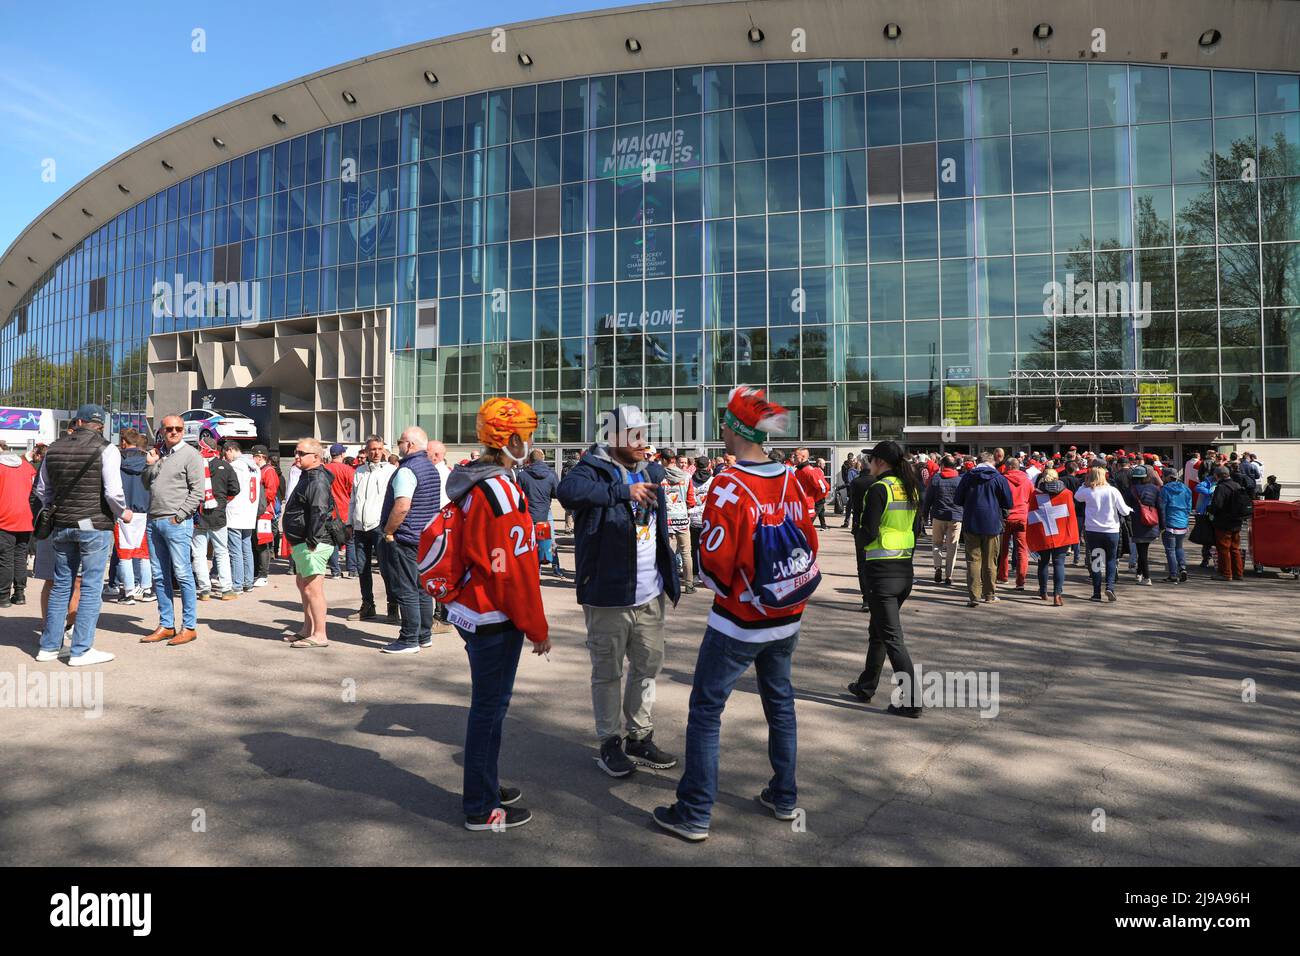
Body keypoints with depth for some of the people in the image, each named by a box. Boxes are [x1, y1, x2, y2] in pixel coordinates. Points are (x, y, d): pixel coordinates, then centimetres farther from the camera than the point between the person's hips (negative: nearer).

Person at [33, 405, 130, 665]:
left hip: (62, 526, 5)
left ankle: (49, 646, 22)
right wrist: (122, 512, 0)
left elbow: (41, 490, 15)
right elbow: (113, 492, -17)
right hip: (95, 526, -5)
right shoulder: (106, 449, -10)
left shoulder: (54, 449, 7)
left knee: (61, 586, 15)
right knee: (91, 588, 1)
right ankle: (81, 650, 2)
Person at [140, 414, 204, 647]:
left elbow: (197, 492, -8)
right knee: (159, 576, 9)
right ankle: (166, 625, 17)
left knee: (183, 574, -5)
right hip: (154, 521, 7)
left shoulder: (190, 455, -4)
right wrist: (150, 465, 3)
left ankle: (189, 627, 0)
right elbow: (146, 484, 19)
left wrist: (179, 516, -13)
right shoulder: (156, 453, 16)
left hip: (176, 523, -7)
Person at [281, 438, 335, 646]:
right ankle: (307, 630, 30)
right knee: (302, 584, 19)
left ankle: (320, 635, -4)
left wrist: (312, 541, -24)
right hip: (301, 543, 12)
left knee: (312, 589, -9)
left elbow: (319, 512, -25)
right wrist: (302, 543, 20)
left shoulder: (317, 480, -16)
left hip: (313, 545, -12)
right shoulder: (307, 477, 19)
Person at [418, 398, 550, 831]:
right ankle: (481, 808, 17)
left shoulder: (470, 484, 8)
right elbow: (516, 570, -21)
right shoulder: (503, 493, -21)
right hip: (494, 619, -10)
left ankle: (486, 786, 37)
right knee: (490, 708, 3)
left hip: (468, 610, 10)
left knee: (487, 703, 21)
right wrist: (537, 629, -13)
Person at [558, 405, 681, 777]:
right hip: (608, 596, -7)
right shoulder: (594, 469, -12)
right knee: (607, 672, 8)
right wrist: (624, 491, -37)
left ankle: (640, 738, 32)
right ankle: (610, 743, 23)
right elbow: (569, 491, -35)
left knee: (648, 666, 16)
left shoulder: (651, 472, 11)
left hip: (650, 596, 7)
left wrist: (668, 579, 21)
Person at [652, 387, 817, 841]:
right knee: (780, 702, 21)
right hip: (787, 620, 6)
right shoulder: (791, 481, -2)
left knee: (706, 710, 5)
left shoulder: (728, 486, -19)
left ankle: (694, 814, 11)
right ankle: (785, 798, 32)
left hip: (738, 622, -6)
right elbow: (810, 547, 4)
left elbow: (714, 563, -17)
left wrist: (726, 589, 4)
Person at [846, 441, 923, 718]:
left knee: (892, 637, -2)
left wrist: (865, 546, 2)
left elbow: (869, 532, -17)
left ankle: (911, 700, -1)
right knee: (878, 630, 20)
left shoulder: (879, 489, -15)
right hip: (905, 568, 8)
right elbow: (916, 529, 13)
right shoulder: (911, 488, 8)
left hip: (881, 570, -8)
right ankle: (865, 687, 32)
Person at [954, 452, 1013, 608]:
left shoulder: (967, 477, 1)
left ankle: (973, 595, -7)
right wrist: (1003, 515, 18)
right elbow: (1008, 503, -1)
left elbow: (957, 501, 6)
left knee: (973, 560, 2)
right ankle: (989, 595, 19)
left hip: (971, 524, 1)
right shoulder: (999, 478, -4)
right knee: (990, 561, 10)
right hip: (992, 524, 0)